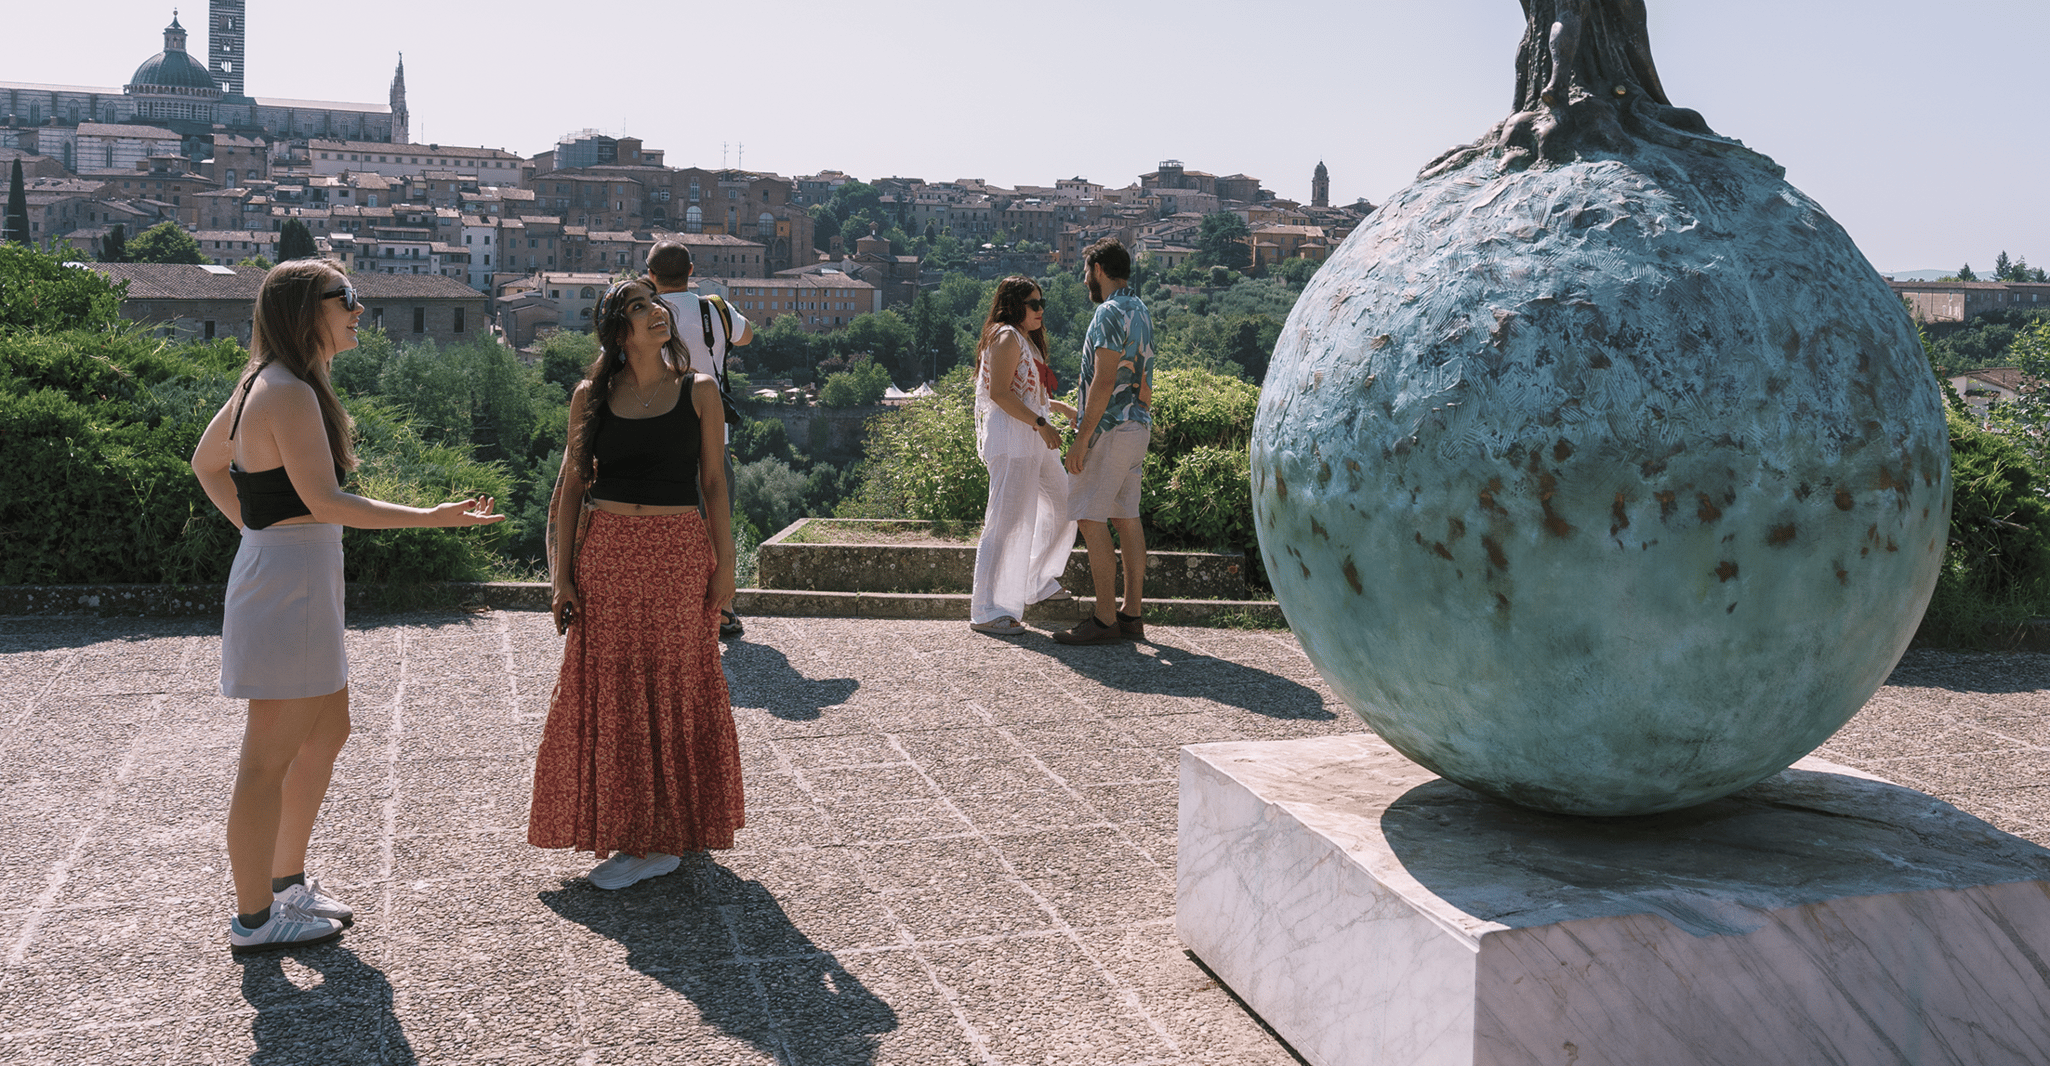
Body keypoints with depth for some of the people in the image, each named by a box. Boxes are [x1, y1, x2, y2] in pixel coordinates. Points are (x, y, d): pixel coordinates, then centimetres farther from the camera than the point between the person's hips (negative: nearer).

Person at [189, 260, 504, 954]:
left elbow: (207, 463, 24)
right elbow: (324, 501, -23)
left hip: (302, 581, 11)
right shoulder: (289, 393, -18)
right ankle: (253, 919, 11)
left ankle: (286, 879, 33)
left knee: (327, 732, 21)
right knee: (270, 759, 0)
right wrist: (435, 517, -21)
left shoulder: (267, 385, 13)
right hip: (290, 581, -11)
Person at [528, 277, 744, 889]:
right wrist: (563, 575, 1)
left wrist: (724, 565, -2)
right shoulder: (592, 396, 5)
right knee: (607, 693, 5)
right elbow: (571, 486, 6)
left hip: (679, 552, -2)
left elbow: (714, 483, 3)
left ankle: (668, 833, 14)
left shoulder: (698, 392, 2)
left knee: (675, 690, 3)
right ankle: (627, 832, 18)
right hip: (606, 552, 2)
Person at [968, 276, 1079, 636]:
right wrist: (1041, 424, -23)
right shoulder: (1007, 337, -12)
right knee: (1007, 521, -11)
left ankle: (1039, 582, 35)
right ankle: (986, 612, -9)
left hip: (1034, 439, 11)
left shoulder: (1025, 339, 20)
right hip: (1011, 438, -11)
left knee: (1062, 504, 22)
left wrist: (1061, 408, 29)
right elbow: (1000, 393, -21)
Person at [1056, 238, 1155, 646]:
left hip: (1111, 428, -10)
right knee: (1126, 517, 10)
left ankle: (1105, 620, -9)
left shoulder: (1110, 313, -14)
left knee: (1091, 519, -8)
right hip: (1137, 425, 10)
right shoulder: (1140, 311, 16)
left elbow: (1104, 380, -20)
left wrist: (1082, 437, -19)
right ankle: (1132, 615, 12)